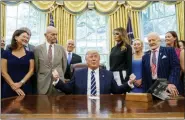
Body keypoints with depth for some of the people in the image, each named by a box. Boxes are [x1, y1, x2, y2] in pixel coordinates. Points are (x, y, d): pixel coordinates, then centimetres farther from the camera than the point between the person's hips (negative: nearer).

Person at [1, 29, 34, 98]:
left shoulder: (30, 54, 5)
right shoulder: (6, 53, 2)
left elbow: (31, 71, 1)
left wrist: (21, 83, -11)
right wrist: (13, 85, -10)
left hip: (25, 88, 1)